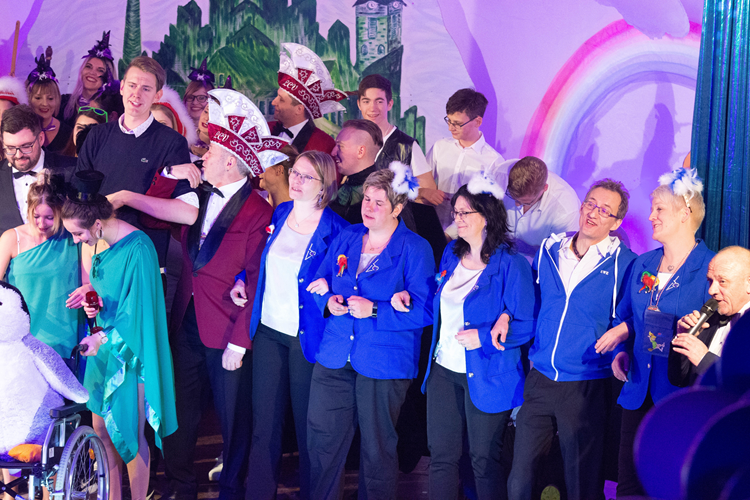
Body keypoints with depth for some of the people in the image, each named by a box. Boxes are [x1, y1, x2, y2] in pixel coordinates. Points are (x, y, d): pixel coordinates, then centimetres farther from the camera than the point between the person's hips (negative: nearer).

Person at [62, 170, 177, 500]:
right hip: (103, 348, 8)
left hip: (130, 352, -8)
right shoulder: (102, 244, 4)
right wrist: (94, 305, -2)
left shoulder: (137, 249, -22)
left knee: (130, 435, 1)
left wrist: (104, 338, -17)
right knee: (101, 429, 12)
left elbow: (140, 311, -20)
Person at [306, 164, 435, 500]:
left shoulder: (415, 250, -7)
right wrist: (329, 301, -6)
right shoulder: (346, 238, 10)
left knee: (377, 448, 7)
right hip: (334, 357, 5)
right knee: (321, 440, 8)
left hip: (383, 365, -4)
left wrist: (374, 310, -20)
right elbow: (320, 282, 17)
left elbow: (424, 310, -13)